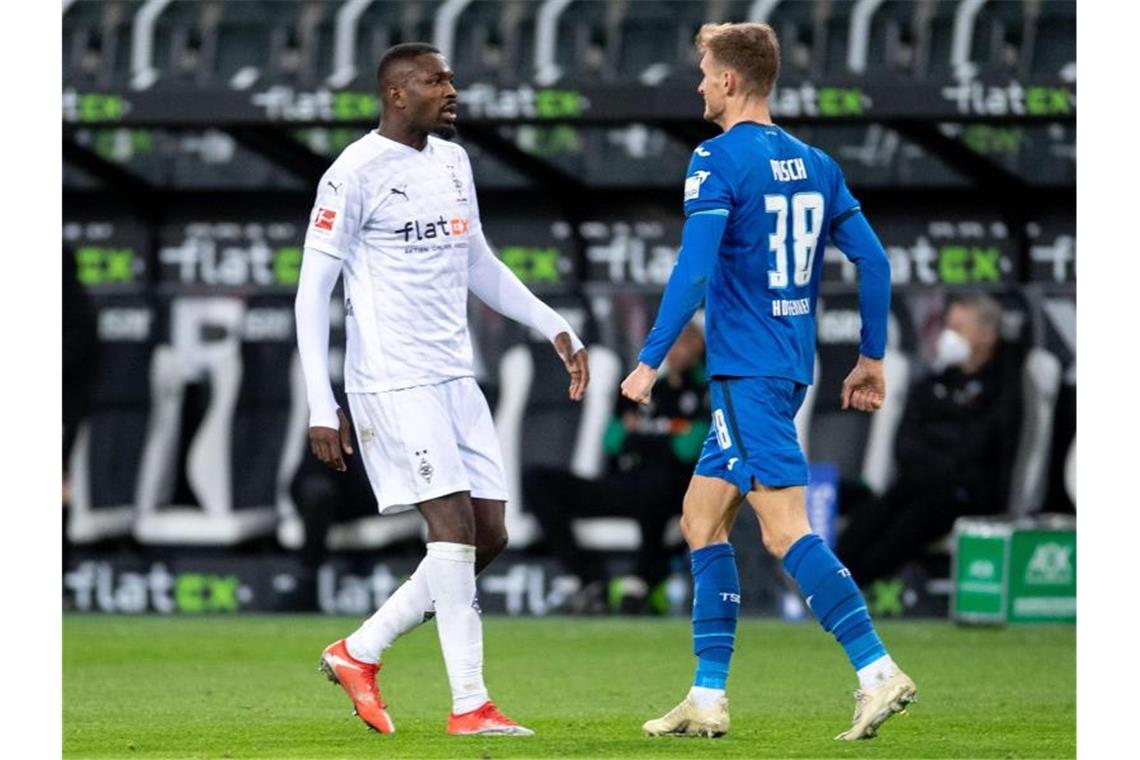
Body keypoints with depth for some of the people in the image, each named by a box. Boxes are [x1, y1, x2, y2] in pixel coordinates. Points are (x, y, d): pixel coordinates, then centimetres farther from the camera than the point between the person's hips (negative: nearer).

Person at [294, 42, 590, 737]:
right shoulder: (355, 174, -9)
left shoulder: (453, 161, 14)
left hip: (455, 376, 8)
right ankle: (470, 705, -11)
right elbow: (312, 292, -9)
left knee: (489, 536, 3)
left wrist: (555, 327, 16)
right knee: (455, 525, -15)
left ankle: (359, 653, 17)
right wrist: (322, 408, -15)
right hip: (393, 381, -8)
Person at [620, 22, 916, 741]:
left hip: (746, 372, -8)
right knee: (702, 517, 15)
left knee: (786, 529, -12)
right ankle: (708, 698, 14)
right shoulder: (813, 163, 12)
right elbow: (873, 258, 10)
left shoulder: (719, 159, -10)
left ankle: (878, 671, -22)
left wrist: (650, 361, -13)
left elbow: (694, 271, -18)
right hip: (790, 368, 8)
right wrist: (872, 357, 16)